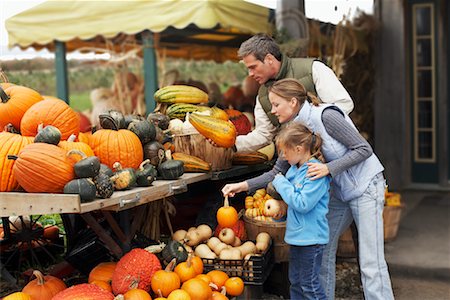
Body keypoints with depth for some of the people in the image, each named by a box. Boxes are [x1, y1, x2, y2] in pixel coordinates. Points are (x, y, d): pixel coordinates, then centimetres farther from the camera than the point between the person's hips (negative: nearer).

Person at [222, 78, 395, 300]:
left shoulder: (326, 116, -22)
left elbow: (364, 149, -20)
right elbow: (277, 172, 3)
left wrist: (328, 168, -28)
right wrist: (244, 185, -8)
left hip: (366, 184, -7)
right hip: (340, 190, 8)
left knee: (370, 262, -7)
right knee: (322, 249, 7)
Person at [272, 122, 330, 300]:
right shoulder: (295, 169, 7)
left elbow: (303, 204, -26)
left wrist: (281, 183, -17)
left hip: (311, 237, -9)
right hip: (297, 235, 9)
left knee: (309, 284, 0)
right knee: (295, 280, 19)